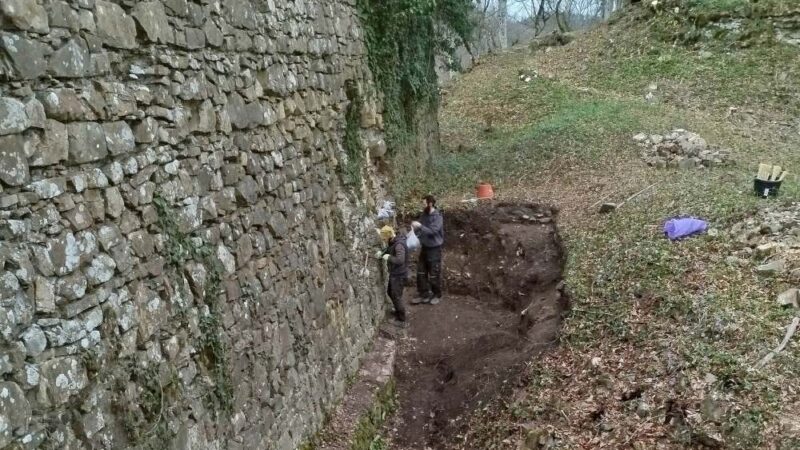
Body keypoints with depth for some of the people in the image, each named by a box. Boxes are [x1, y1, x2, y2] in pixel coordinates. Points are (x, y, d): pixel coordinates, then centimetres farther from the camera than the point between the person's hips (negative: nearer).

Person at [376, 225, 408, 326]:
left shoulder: (399, 245, -27)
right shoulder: (393, 242, 3)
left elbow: (400, 260, -40)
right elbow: (388, 251, 17)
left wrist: (389, 257, -28)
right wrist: (382, 253, -4)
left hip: (399, 275, -10)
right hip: (394, 274, 10)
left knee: (396, 297, 1)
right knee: (390, 292, 26)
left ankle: (401, 320, 13)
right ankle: (398, 311, 45)